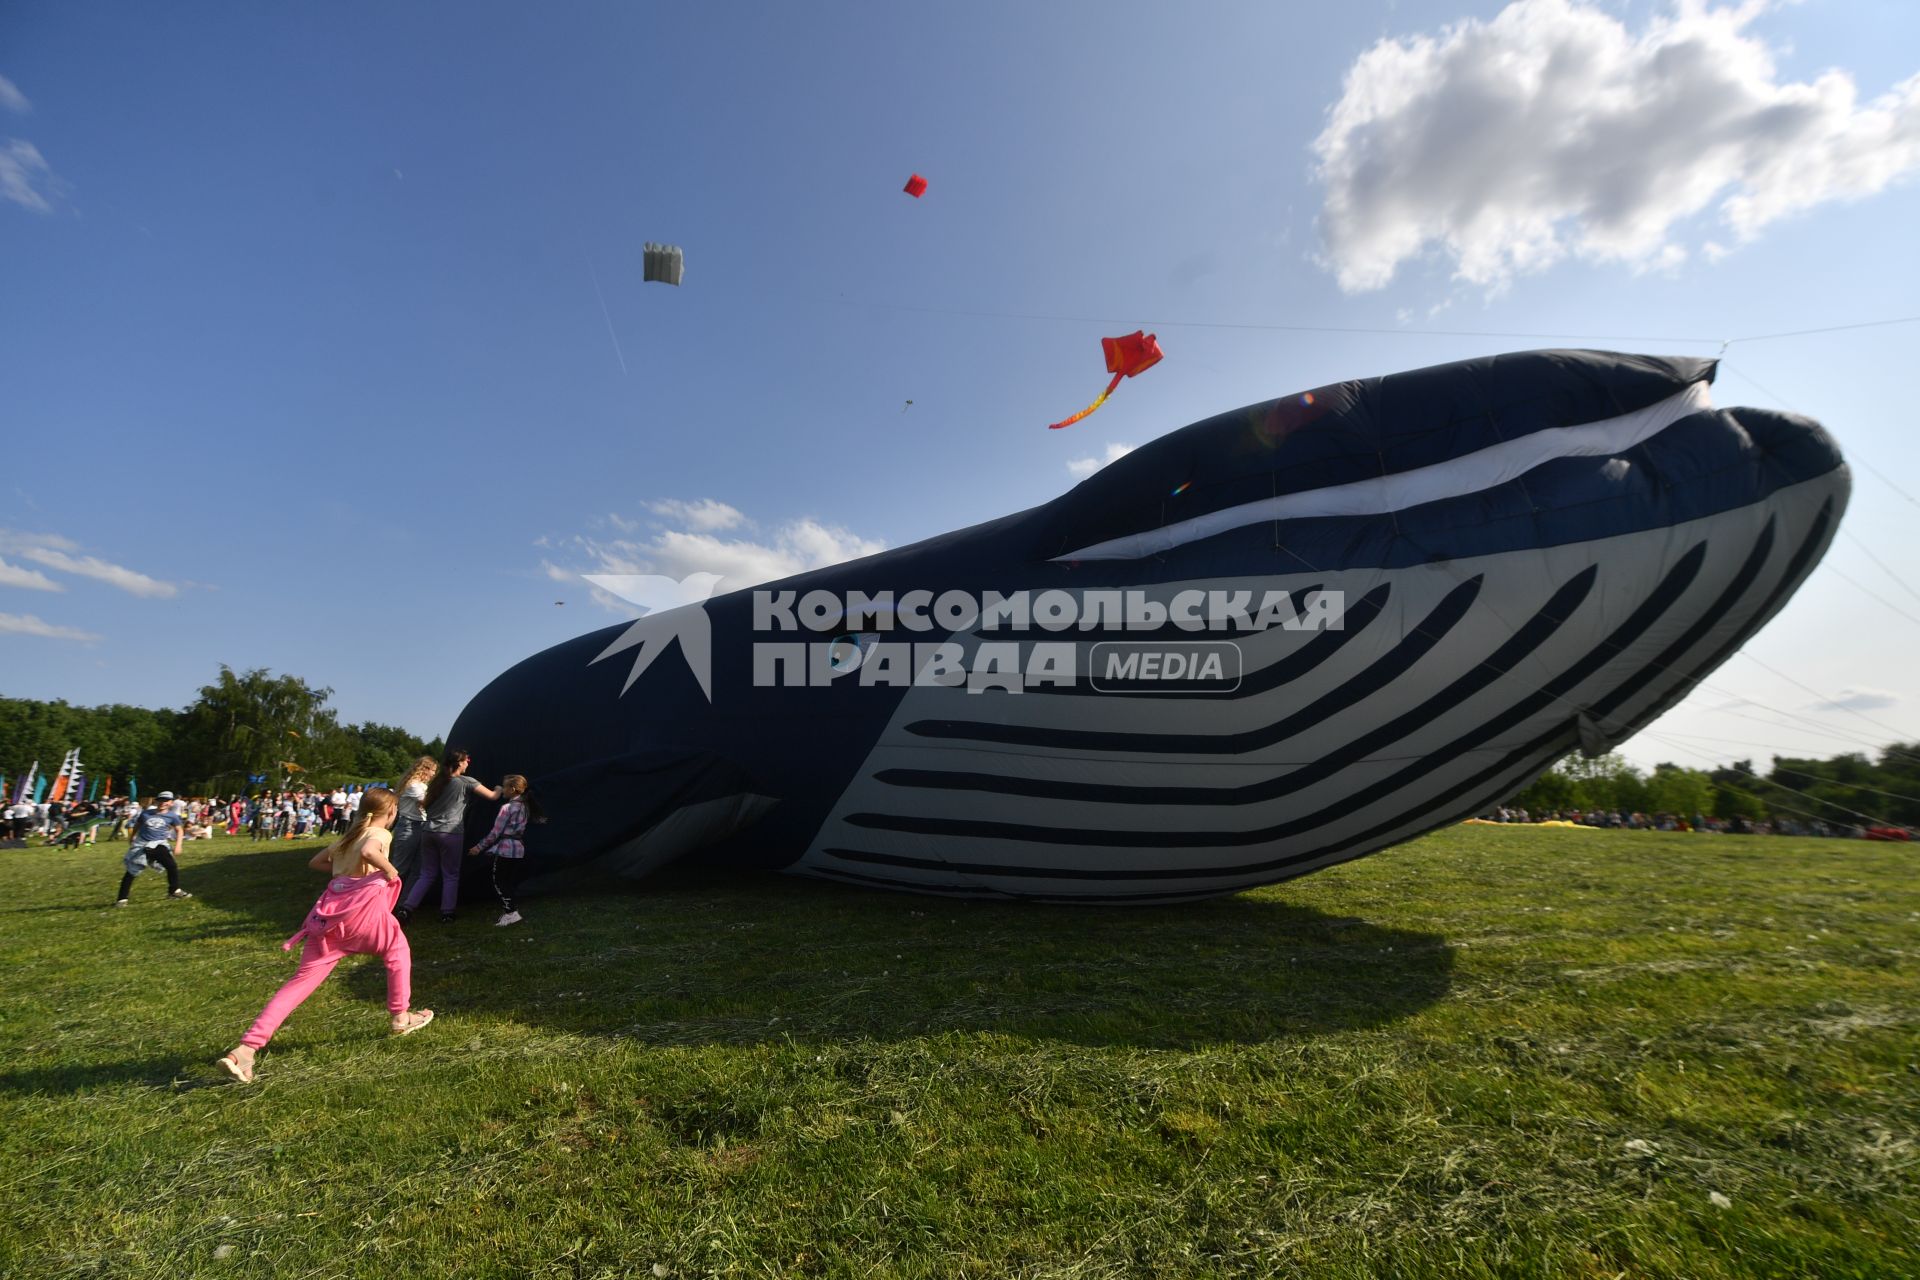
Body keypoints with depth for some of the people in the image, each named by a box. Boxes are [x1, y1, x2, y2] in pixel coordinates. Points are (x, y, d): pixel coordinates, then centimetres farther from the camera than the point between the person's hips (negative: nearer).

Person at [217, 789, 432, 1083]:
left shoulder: (349, 835, 22)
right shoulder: (381, 834, -2)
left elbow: (315, 862, 30)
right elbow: (368, 852, -24)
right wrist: (389, 870, -9)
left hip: (330, 910, 6)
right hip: (363, 904, -6)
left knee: (303, 978, 6)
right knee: (398, 949, 18)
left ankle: (245, 1048, -5)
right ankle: (401, 1017, 21)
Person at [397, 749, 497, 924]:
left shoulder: (436, 781, 13)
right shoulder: (466, 782, -3)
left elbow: (424, 805, 20)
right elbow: (492, 796, 1)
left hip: (429, 832, 5)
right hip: (450, 834, -5)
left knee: (427, 874, 14)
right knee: (451, 875, 6)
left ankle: (407, 908, 3)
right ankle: (446, 913, 8)